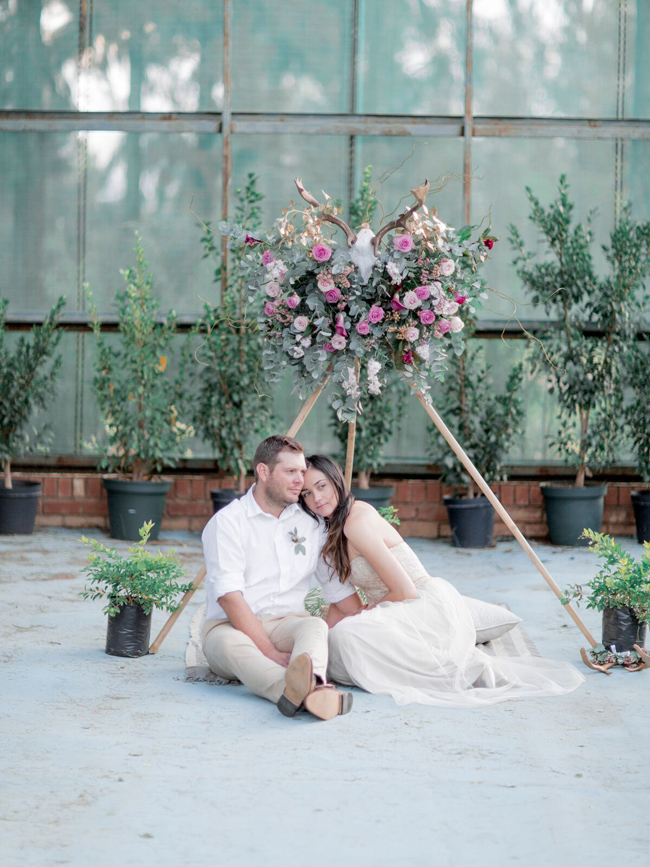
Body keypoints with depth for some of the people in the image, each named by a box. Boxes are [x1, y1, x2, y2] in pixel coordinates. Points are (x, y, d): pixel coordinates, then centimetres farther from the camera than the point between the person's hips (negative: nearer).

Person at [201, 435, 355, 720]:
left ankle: (310, 682, -64)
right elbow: (230, 597, -15)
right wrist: (271, 654, -24)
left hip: (286, 624, 3)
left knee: (315, 625, -30)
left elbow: (341, 592, 18)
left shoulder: (310, 523, 13)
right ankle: (300, 690, -67)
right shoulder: (227, 522, -3)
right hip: (231, 625, -3)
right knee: (230, 643, -38)